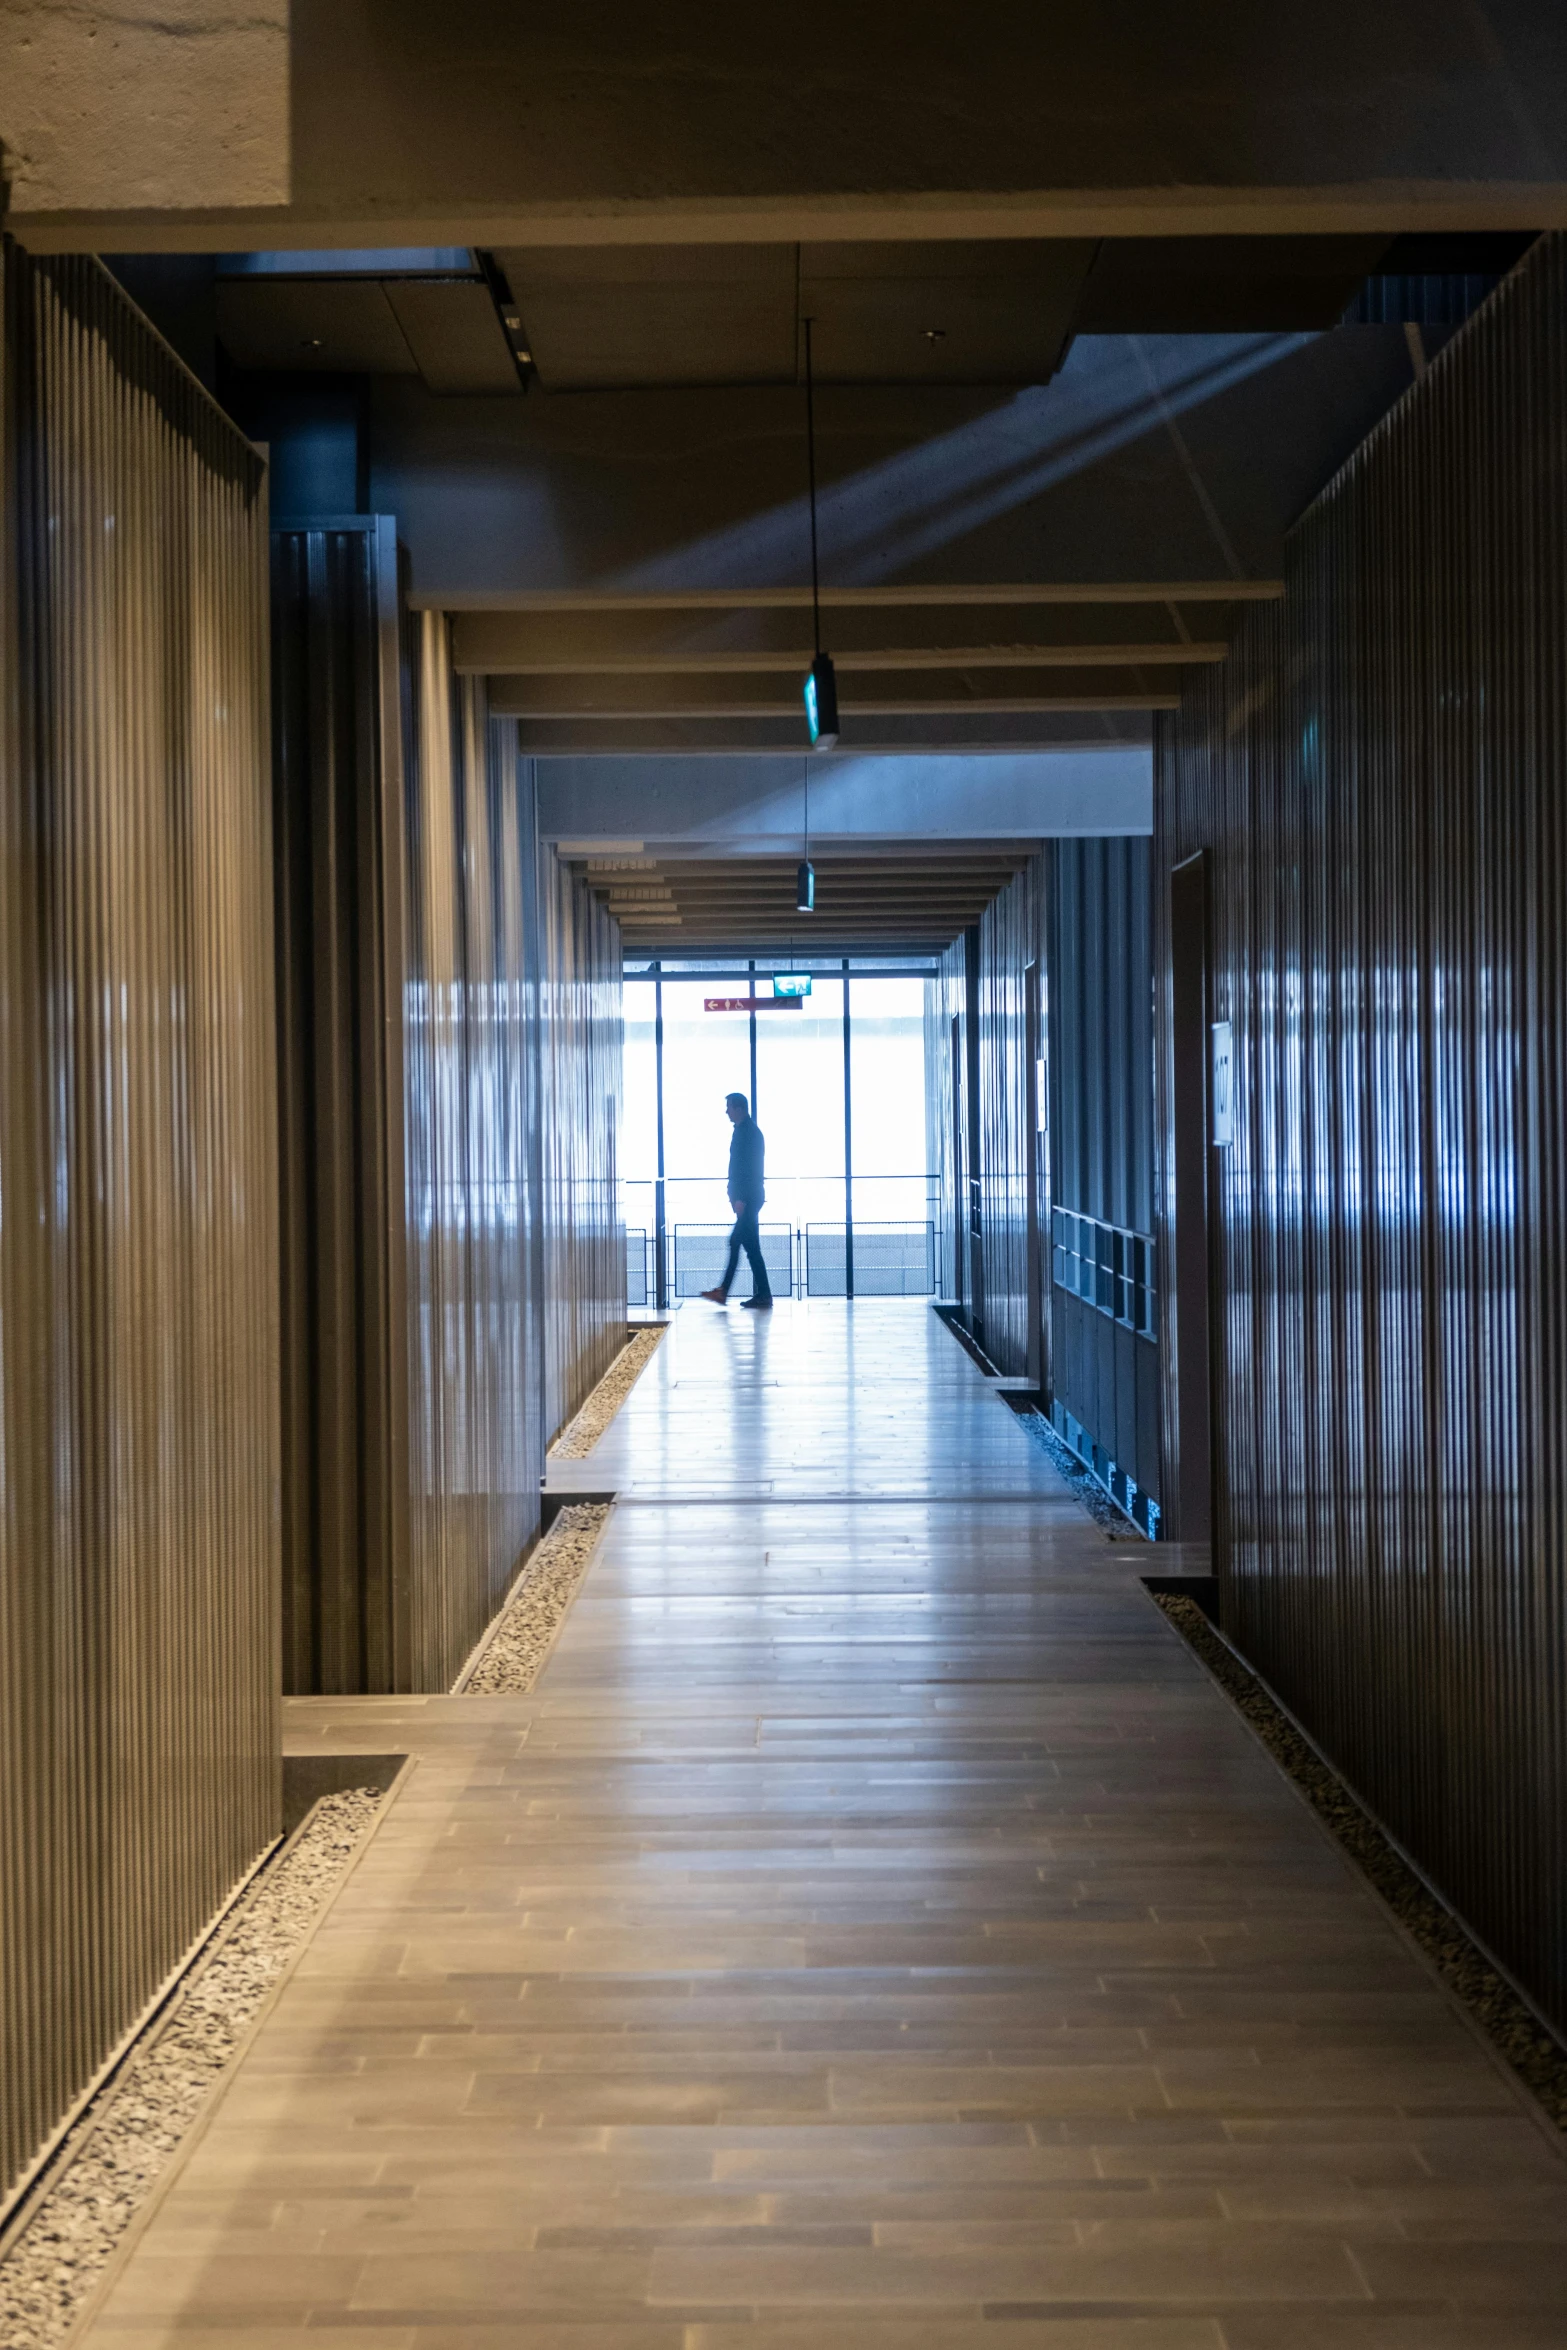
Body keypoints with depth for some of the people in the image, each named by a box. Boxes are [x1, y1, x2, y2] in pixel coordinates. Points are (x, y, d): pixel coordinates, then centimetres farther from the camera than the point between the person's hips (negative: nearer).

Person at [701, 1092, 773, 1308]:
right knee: (735, 1243, 9)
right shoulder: (744, 1130, 16)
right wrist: (736, 1196, 18)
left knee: (750, 1245, -7)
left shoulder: (748, 1132, -14)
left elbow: (749, 1167, -20)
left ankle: (763, 1295, -4)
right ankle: (723, 1292, 11)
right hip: (746, 1198, 10)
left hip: (748, 1198, -10)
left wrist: (741, 1199, -22)